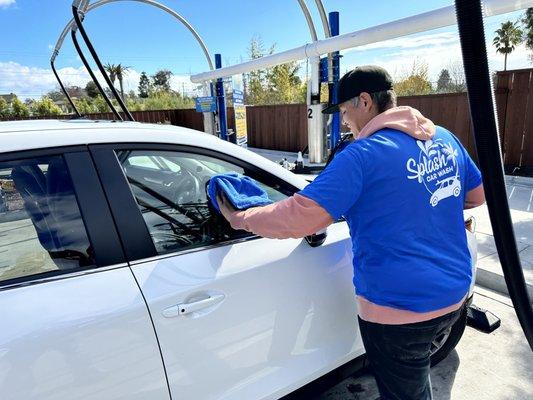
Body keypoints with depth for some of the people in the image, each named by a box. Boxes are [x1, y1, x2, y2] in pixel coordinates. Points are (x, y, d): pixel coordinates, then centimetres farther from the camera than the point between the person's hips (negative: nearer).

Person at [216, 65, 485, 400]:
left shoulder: (362, 155, -20)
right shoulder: (445, 138, 4)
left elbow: (301, 216, -25)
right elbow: (477, 195, 18)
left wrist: (240, 219, -12)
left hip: (399, 309, -7)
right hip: (455, 295, 8)